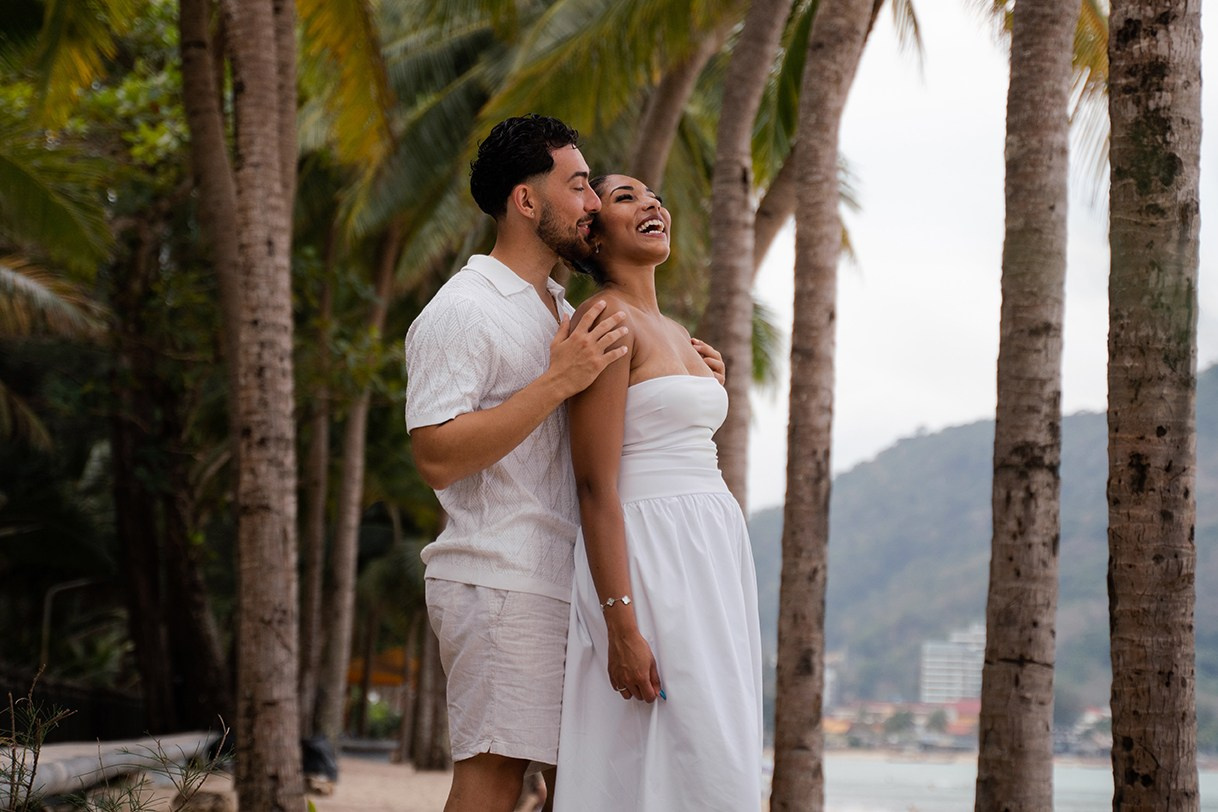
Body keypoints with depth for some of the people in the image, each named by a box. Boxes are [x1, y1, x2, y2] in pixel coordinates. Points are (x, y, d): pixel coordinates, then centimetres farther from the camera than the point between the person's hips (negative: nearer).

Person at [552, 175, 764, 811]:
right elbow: (596, 485, -15)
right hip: (646, 560, -9)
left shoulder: (674, 333, 19)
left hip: (708, 560, 9)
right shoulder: (605, 319, -9)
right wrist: (621, 626, -22)